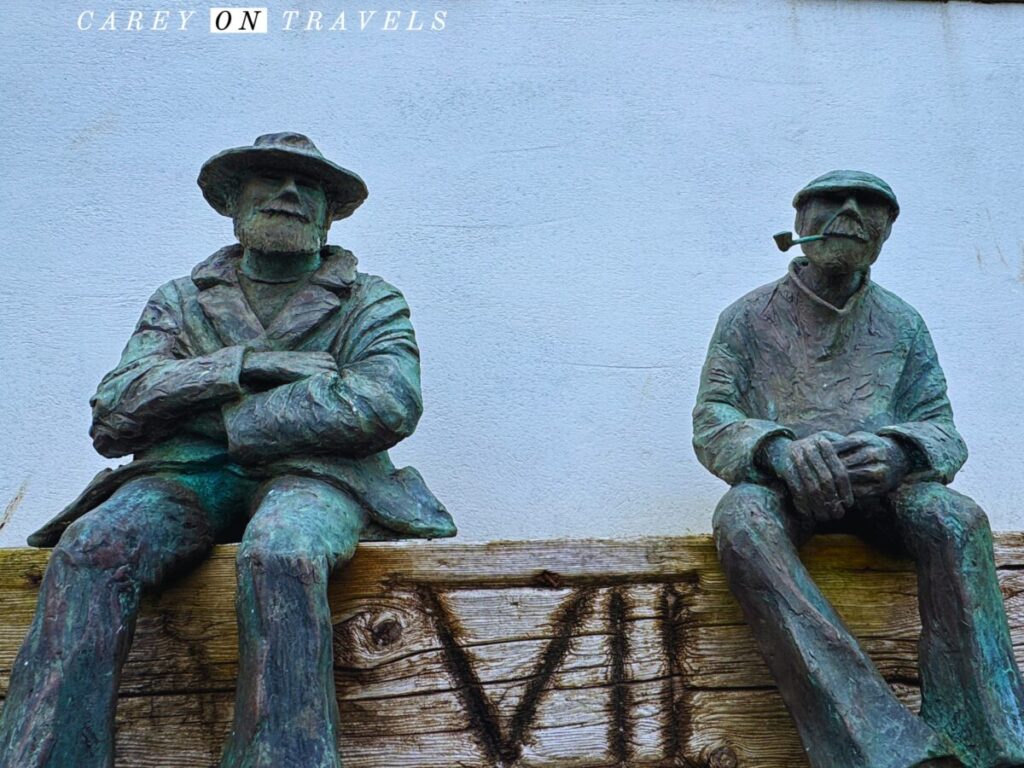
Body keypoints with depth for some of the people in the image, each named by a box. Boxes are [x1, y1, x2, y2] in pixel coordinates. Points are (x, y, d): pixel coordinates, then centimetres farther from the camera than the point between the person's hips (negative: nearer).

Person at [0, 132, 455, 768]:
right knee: (92, 547, -30)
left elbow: (389, 405, -6)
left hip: (310, 473, -2)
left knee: (279, 555, -37)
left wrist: (232, 420, -5)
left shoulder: (369, 301, 16)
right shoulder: (180, 301, 23)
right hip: (187, 477, 3)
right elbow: (112, 417, 6)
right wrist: (244, 365, -7)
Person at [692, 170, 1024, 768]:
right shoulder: (748, 317, 8)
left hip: (879, 482, 2)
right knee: (742, 522, -37)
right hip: (780, 485, -2)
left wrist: (896, 452, -23)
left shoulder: (903, 325, 14)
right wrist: (780, 450, -26)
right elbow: (711, 422, -2)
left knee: (955, 515, -32)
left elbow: (941, 428, 5)